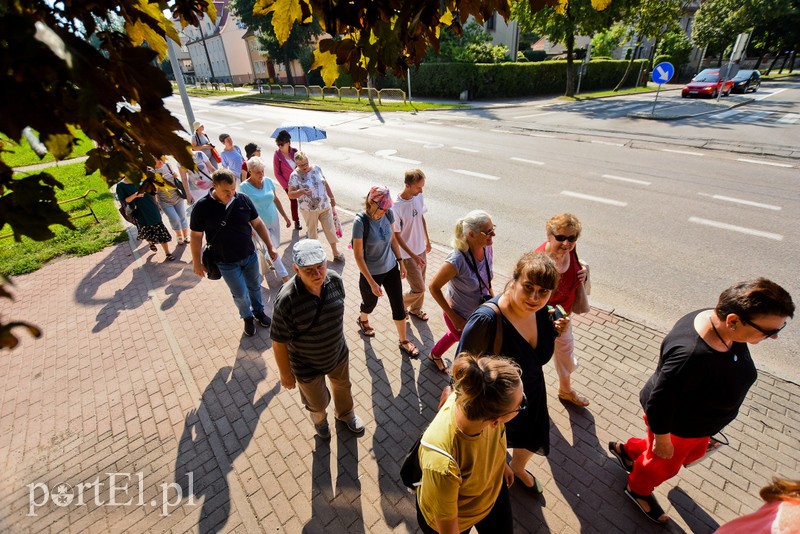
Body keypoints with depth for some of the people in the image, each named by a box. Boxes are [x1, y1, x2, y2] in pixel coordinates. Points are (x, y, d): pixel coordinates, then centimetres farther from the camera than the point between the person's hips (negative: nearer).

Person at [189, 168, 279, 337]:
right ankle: (247, 317, 38)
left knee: (255, 286, 19)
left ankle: (259, 311, 45)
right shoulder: (202, 207, -17)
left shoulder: (243, 199, -10)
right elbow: (196, 236, -8)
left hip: (250, 256, 3)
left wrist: (270, 247, 0)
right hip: (226, 262, -2)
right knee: (240, 294, 9)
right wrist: (197, 263, -3)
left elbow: (258, 224, -1)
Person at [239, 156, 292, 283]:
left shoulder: (268, 181, -3)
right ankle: (284, 275, 7)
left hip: (274, 221, 5)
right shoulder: (244, 187, -15)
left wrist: (285, 217, 10)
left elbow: (276, 200, 7)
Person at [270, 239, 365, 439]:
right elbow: (279, 342, -21)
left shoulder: (335, 281, -21)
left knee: (343, 386, 31)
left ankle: (345, 413, 66)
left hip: (339, 354, 4)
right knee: (318, 402, 24)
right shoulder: (286, 300, -35)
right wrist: (285, 374, -9)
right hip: (307, 366, -3)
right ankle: (319, 419, 63)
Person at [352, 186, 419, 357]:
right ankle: (362, 320, 57)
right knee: (370, 303, 21)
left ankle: (403, 340, 31)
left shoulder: (388, 213, -11)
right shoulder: (360, 222, -26)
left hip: (391, 268, 4)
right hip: (371, 273, -4)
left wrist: (400, 261, 7)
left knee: (398, 304, 10)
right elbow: (358, 256, -22)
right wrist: (372, 282, -22)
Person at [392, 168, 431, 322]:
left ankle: (416, 309, 44)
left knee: (420, 284, 20)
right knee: (419, 289, -1)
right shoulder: (396, 207, -27)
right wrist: (413, 256, -20)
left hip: (421, 249, 7)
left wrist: (427, 240, 17)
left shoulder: (419, 197, -6)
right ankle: (400, 305, 28)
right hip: (407, 254, -7)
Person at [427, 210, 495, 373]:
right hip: (461, 316, -7)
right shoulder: (457, 260, -37)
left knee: (455, 335, 33)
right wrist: (453, 317, -20)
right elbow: (433, 287, -24)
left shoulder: (487, 248, -17)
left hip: (479, 310, 7)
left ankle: (435, 355, 63)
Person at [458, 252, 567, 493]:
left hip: (532, 394, 6)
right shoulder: (487, 319, -40)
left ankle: (518, 468, 69)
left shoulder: (540, 310, -18)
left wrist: (555, 330, -16)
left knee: (533, 440, 33)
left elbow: (538, 352, 1)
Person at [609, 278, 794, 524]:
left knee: (693, 453, 33)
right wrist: (662, 440, -17)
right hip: (675, 425, -8)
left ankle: (627, 449, 53)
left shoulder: (720, 323, -18)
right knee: (663, 464, 22)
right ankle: (637, 489, 53)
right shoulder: (690, 355, -45)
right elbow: (659, 402, -32)